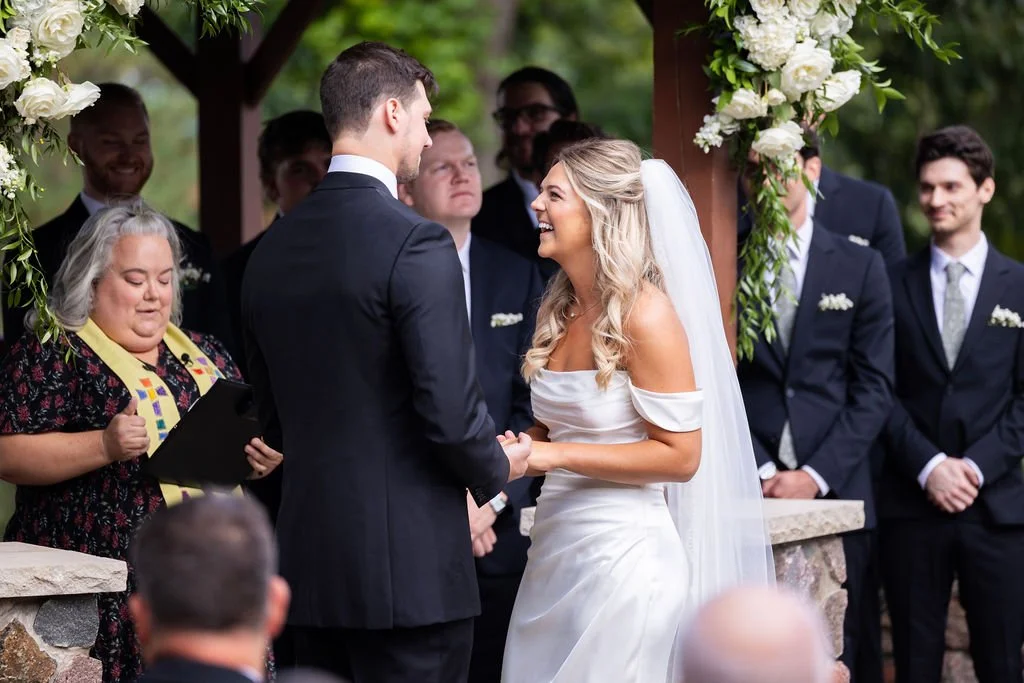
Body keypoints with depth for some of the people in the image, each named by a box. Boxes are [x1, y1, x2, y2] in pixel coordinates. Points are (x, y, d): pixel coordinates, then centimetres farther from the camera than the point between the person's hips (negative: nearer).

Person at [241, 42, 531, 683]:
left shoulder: (273, 248, 9)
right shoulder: (417, 243, -14)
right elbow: (450, 409, -17)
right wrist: (498, 468, 3)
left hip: (311, 566, 7)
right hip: (408, 569, -7)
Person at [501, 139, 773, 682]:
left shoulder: (645, 315, -13)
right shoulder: (559, 312, 9)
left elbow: (680, 455, -14)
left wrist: (555, 455, -17)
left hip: (621, 553, -7)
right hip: (554, 548, 7)